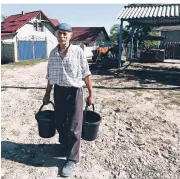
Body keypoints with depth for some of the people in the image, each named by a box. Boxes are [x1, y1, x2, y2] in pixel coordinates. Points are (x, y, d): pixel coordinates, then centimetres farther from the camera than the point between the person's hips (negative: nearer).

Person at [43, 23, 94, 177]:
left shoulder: (78, 51, -9)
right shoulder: (53, 53, 4)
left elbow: (86, 74, -7)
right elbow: (50, 76, 13)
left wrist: (91, 94, -6)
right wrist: (47, 94, 16)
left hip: (74, 92, -5)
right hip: (58, 92, 5)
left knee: (74, 127, 1)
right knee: (59, 123, 17)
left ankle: (72, 159, 13)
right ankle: (64, 145, 44)